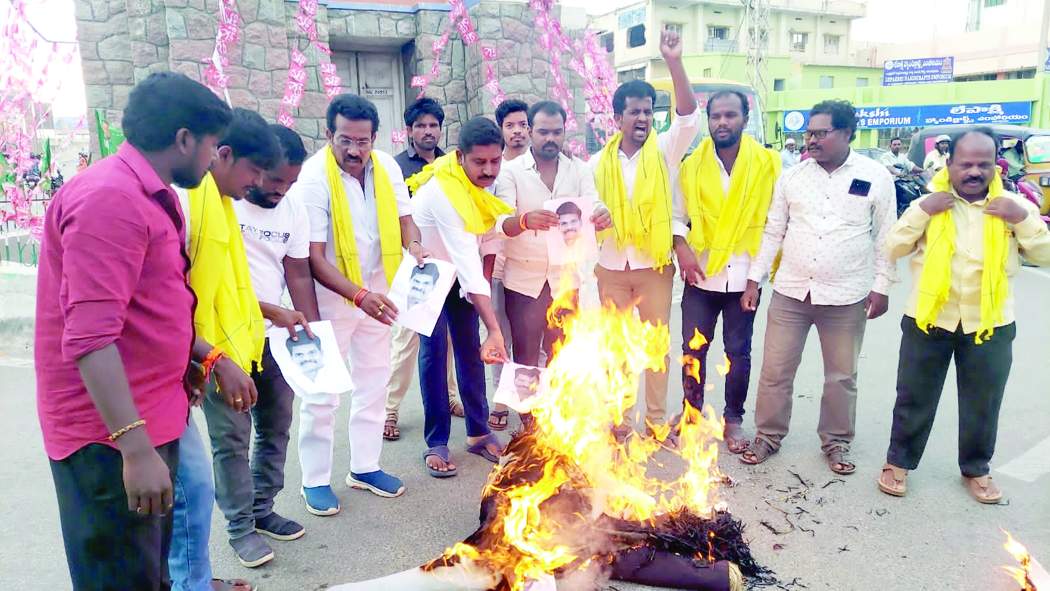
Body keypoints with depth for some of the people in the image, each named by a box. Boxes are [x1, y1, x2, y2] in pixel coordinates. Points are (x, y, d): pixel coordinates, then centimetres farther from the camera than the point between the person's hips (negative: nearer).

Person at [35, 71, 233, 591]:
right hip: (112, 436, -9)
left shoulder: (148, 197, 12)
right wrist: (135, 447, -29)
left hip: (148, 421, 9)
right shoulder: (110, 198, -20)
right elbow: (89, 337, -27)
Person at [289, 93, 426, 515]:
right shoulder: (313, 178, -20)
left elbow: (403, 214, 6)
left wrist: (413, 244, -17)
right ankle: (315, 480, 19)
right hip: (331, 293, -5)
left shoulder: (387, 167, -5)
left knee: (373, 381, 14)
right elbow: (314, 258, -22)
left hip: (378, 289, 6)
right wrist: (359, 296, -33)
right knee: (322, 390, 3)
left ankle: (365, 467, 30)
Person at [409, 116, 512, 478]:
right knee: (434, 348, -10)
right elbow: (467, 263, -43)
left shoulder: (485, 176, -14)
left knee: (470, 347, 5)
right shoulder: (445, 192, -36)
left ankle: (478, 432, 15)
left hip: (457, 267, 6)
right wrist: (494, 329, -47)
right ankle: (436, 442, 1)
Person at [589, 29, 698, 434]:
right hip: (611, 267, 2)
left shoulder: (664, 150, -3)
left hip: (654, 264, -2)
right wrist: (591, 218, -13)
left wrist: (674, 62, -28)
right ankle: (618, 419, 24)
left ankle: (657, 419, 21)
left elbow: (689, 117, -19)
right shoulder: (599, 162, 4)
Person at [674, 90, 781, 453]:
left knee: (738, 351, 9)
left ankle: (733, 419, 25)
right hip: (701, 273, 1)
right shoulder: (692, 165, 2)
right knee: (693, 348, 8)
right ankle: (691, 412, 27)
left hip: (745, 276, -1)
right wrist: (682, 249, -11)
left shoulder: (767, 163, -3)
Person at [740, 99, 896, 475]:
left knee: (842, 376, 12)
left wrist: (881, 286, -2)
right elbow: (773, 232, 6)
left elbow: (885, 237, 1)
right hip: (790, 292, 2)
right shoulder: (792, 176, 3)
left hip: (846, 297, -1)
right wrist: (754, 279, 3)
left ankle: (836, 442, 30)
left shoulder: (876, 177, -3)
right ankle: (768, 436, 24)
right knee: (775, 370, 6)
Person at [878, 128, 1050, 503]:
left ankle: (976, 468, 33)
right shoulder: (929, 204, 0)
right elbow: (894, 249, -6)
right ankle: (899, 461, 24)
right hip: (929, 319, -1)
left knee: (982, 405, 14)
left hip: (990, 324, 1)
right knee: (914, 398, 9)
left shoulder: (1013, 206, 3)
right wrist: (921, 211, -16)